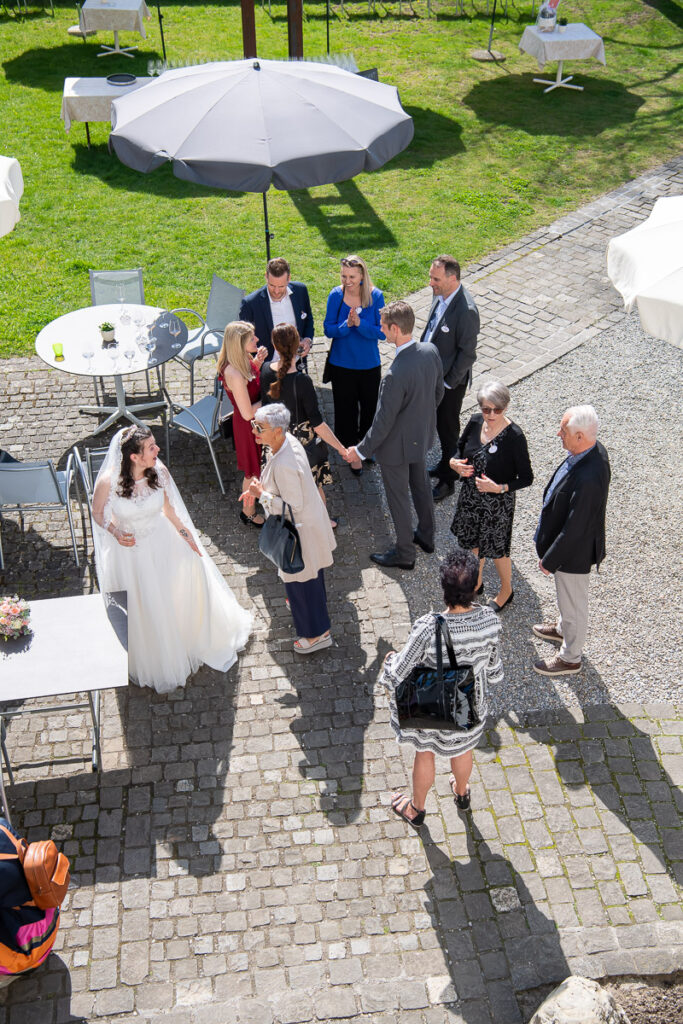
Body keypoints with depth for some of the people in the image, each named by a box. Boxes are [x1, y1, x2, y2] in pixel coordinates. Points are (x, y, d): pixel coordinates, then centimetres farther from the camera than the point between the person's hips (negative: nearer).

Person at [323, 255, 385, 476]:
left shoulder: (375, 296, -12)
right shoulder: (336, 295, -10)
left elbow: (382, 332, -12)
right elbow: (328, 329, -7)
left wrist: (359, 323, -27)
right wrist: (346, 325, -27)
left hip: (369, 364, 0)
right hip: (341, 364, 0)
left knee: (370, 407, 14)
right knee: (346, 408, 10)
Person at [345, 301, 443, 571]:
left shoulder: (396, 374, -37)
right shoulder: (431, 351, -13)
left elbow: (383, 422, -27)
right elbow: (438, 392, 3)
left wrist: (361, 451, -13)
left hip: (397, 445, -8)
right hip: (422, 436, 8)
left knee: (398, 498, 13)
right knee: (420, 485, 28)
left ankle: (404, 553, 32)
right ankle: (426, 536, 49)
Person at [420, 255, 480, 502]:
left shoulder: (466, 311, -30)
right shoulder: (440, 295, -5)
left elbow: (467, 354, -23)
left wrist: (448, 383, -17)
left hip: (450, 381, -8)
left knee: (448, 428, 8)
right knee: (439, 423, 24)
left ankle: (447, 480, 25)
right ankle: (446, 464, 45)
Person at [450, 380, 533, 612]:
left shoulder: (514, 436, -27)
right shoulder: (475, 422, -11)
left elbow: (526, 478, -18)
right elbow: (459, 447, 8)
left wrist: (499, 488, -31)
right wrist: (454, 463, -13)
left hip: (497, 503, -5)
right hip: (471, 497, 6)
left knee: (497, 549, 14)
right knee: (473, 542, 25)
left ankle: (506, 590, 42)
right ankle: (476, 583, 51)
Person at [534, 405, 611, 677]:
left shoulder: (587, 478, -41)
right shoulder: (594, 449, -11)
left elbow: (573, 529, -31)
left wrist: (549, 560, -17)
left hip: (574, 551, -9)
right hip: (572, 540, 9)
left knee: (573, 602, 16)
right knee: (567, 596, 33)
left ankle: (570, 657, 40)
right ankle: (564, 628, 60)